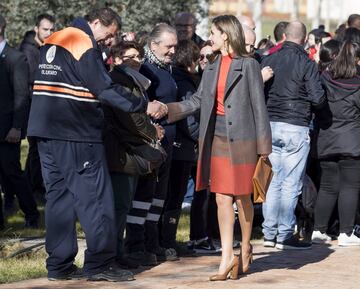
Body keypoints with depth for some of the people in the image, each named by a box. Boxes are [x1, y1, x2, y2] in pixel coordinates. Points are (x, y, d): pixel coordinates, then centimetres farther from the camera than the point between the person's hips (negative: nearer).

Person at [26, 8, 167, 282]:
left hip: (46, 131, 8)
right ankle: (99, 262, -2)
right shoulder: (85, 46, -11)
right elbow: (106, 89, -16)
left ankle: (59, 264, 10)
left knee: (59, 195, 10)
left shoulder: (51, 42, 16)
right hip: (76, 135, -8)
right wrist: (145, 105, -12)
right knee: (95, 196, -2)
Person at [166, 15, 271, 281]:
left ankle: (245, 248, 25)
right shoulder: (211, 69, 13)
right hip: (217, 138, 5)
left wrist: (262, 146, -7)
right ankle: (228, 257, 0)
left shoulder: (248, 65, -4)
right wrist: (167, 109, 7)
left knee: (242, 197, 5)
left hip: (241, 138, -5)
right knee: (222, 199, 0)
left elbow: (258, 106, -5)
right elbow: (197, 101, 17)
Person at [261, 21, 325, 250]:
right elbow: (318, 99, -11)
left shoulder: (269, 61, 4)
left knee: (273, 181, 11)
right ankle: (285, 235, 1)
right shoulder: (307, 64, -9)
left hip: (270, 126, 5)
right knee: (291, 184, 0)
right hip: (296, 127, -5)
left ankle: (269, 233, 13)